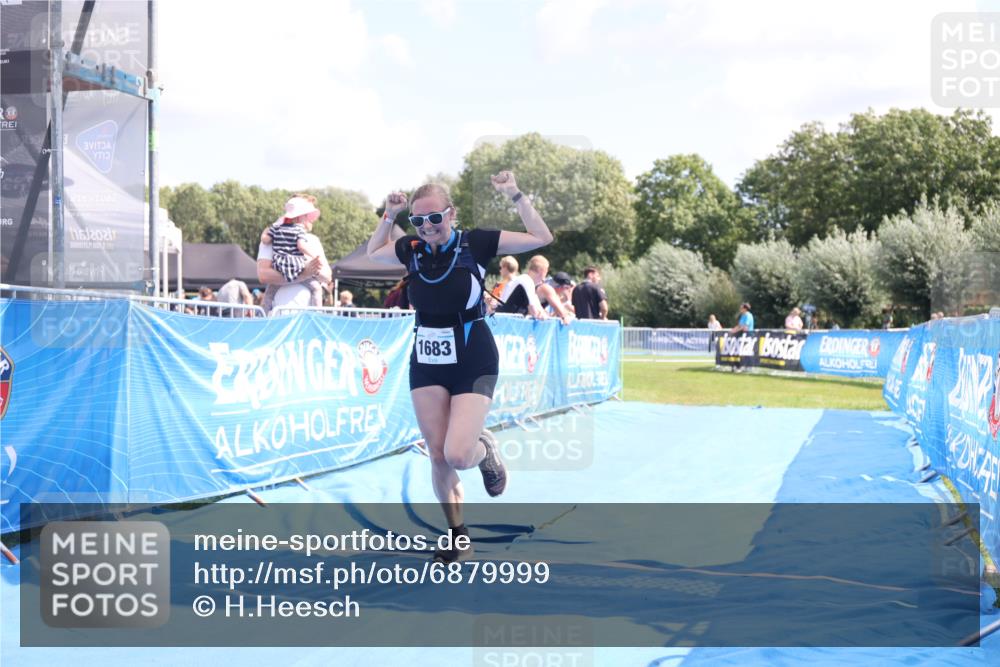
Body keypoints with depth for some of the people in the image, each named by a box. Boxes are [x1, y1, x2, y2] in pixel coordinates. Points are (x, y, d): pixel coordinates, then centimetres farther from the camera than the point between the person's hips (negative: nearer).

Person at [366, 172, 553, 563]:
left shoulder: (475, 243, -9)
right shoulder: (411, 249, 2)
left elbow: (541, 238, -9)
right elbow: (373, 254, 23)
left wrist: (514, 196, -13)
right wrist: (389, 217, 10)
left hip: (473, 364, -4)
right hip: (426, 364, 4)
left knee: (458, 455, -17)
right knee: (438, 455, 3)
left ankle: (485, 450, 19)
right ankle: (457, 535, 19)